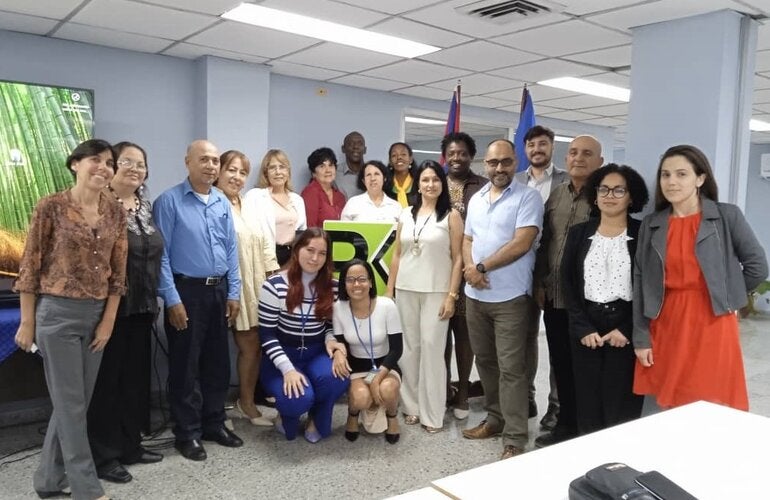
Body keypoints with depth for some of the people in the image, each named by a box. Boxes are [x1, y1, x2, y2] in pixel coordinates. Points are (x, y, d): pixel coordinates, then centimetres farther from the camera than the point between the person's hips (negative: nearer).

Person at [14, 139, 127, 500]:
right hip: (57, 313, -5)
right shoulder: (51, 207, -9)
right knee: (71, 404, 2)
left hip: (97, 315, 5)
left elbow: (118, 270, 6)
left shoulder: (115, 212, 4)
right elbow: (30, 267, -5)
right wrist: (27, 322, -4)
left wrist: (108, 321, 3)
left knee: (75, 402, 14)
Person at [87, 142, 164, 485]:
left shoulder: (145, 206, 11)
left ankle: (130, 445, 29)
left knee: (136, 375, 15)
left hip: (141, 307, 7)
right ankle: (103, 456, 15)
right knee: (106, 378, 3)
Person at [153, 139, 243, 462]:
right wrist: (172, 299, -15)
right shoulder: (169, 201, -8)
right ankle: (187, 433, 17)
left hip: (219, 290, 6)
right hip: (187, 290, -5)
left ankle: (214, 423, 28)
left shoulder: (223, 203, 9)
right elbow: (161, 254, -11)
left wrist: (234, 292, 7)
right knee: (186, 365, 4)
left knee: (217, 362, 14)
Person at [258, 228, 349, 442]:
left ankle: (317, 421, 5)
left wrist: (330, 341, -13)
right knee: (299, 397, -31)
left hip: (316, 354, 3)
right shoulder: (274, 286, -14)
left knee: (336, 377, -30)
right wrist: (288, 369, -23)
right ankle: (288, 415, 11)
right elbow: (267, 336, -13)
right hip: (282, 357, -3)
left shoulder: (332, 288, -2)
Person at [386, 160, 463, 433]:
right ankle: (412, 406, 21)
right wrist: (388, 290, 8)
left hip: (436, 292, -3)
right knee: (408, 348, 8)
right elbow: (397, 254, 11)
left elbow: (458, 259, -4)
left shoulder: (451, 216, -2)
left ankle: (432, 413, 8)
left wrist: (452, 295, -10)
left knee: (431, 347, -2)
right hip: (405, 290, 4)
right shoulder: (406, 214, 9)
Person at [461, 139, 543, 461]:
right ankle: (495, 418, 30)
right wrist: (470, 269, -6)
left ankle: (514, 438, 4)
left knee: (511, 367, -3)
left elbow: (522, 243, -17)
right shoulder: (476, 199, 13)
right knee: (485, 361, 15)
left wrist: (482, 267, -12)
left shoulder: (527, 198, -7)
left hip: (511, 297, -6)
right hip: (475, 295, 7)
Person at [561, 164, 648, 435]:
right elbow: (567, 283, 4)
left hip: (627, 329, -2)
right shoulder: (579, 233, 7)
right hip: (585, 328, 3)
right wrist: (583, 328, -5)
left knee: (622, 406, 0)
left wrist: (628, 330, -11)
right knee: (587, 404, 8)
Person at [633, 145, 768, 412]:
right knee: (671, 408, 7)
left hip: (713, 324, -2)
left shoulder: (727, 216, -3)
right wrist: (641, 338, -1)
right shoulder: (651, 224, 4)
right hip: (666, 326, 2)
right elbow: (640, 283, 2)